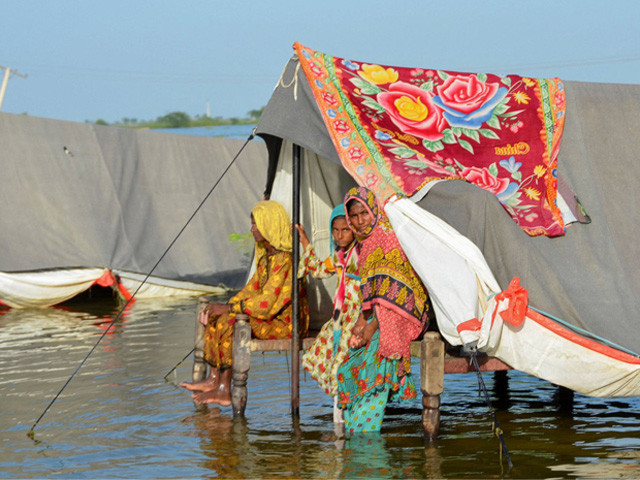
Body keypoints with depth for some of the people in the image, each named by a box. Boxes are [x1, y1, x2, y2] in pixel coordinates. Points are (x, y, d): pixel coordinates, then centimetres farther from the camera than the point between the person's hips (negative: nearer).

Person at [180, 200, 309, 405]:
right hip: (271, 317, 10)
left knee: (227, 322, -24)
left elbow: (266, 304, -26)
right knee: (215, 317, 1)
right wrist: (226, 305, -1)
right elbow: (253, 288, 15)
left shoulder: (285, 259, -22)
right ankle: (213, 379, -3)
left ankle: (224, 390, -20)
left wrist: (228, 308, -18)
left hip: (287, 323, -10)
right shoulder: (267, 255, 12)